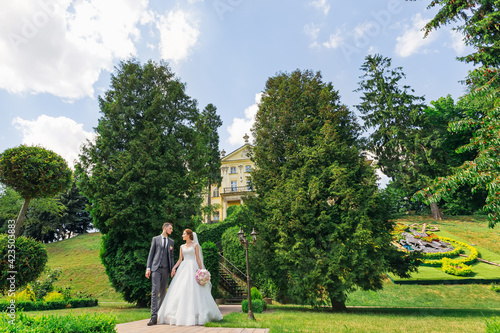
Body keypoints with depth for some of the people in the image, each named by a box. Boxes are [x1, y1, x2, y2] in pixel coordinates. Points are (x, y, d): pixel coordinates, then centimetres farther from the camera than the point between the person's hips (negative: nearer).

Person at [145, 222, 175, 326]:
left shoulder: (171, 241, 15)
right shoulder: (155, 239, 7)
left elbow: (171, 256, 15)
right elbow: (151, 254, 5)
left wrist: (172, 269, 4)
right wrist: (148, 268, -3)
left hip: (166, 269, 3)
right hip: (156, 268, -3)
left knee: (163, 292, 5)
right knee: (155, 291, -12)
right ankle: (154, 317, -14)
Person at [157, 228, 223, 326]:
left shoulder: (195, 245, 2)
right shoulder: (182, 246, 15)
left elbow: (198, 258, -1)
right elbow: (180, 259, 12)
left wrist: (201, 271, -6)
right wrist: (174, 267, -4)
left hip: (193, 268, -5)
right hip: (183, 268, 5)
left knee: (193, 291, -8)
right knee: (180, 291, -1)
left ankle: (194, 316, 1)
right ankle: (180, 315, 7)